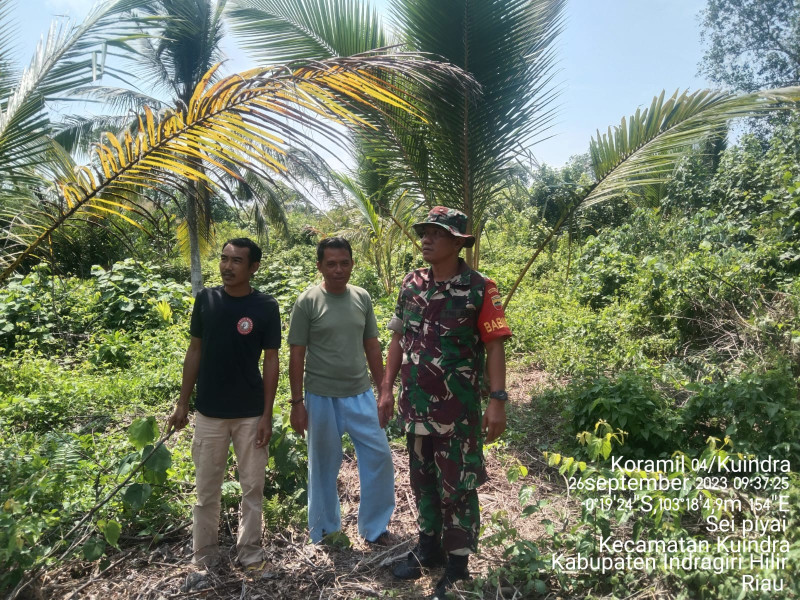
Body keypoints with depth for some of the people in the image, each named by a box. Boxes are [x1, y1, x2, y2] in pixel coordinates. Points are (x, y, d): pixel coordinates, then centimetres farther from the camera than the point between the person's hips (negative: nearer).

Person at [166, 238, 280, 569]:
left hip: (250, 414, -1)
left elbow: (271, 360, -5)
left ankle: (250, 551, 28)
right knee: (207, 489, 13)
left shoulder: (266, 306, -8)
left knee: (253, 486, 10)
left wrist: (267, 414, -8)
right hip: (209, 413, 2)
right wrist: (182, 403, 4)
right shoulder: (205, 299, -2)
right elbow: (195, 351, 5)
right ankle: (203, 556, 30)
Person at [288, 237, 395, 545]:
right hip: (322, 398, -3)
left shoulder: (362, 298, 2)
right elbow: (297, 355, -6)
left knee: (379, 456, 4)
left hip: (361, 394, 3)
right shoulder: (307, 302, -8)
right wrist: (297, 402, -7)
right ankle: (324, 529, 32)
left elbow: (372, 346, 8)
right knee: (324, 464, 11)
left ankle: (374, 526, 24)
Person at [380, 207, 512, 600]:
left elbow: (494, 347, -11)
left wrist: (497, 400, -17)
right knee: (423, 481, 20)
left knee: (458, 488, 7)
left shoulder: (480, 289, -11)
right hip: (416, 407, 6)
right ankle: (428, 547, 40)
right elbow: (398, 339, 10)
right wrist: (387, 388, 8)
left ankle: (457, 567, 25)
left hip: (458, 411, -5)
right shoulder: (411, 284, 5)